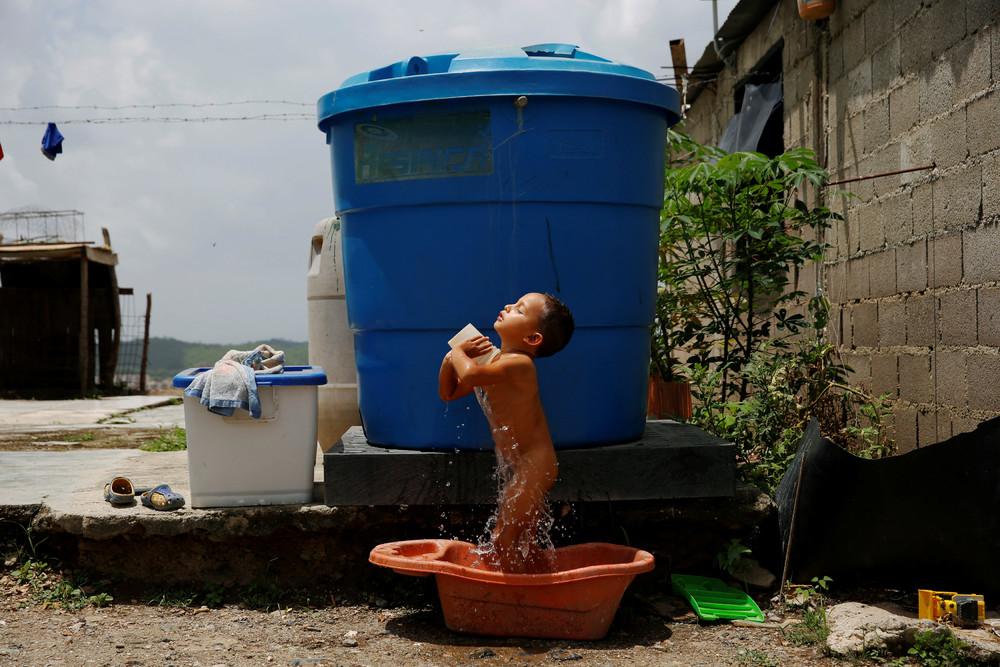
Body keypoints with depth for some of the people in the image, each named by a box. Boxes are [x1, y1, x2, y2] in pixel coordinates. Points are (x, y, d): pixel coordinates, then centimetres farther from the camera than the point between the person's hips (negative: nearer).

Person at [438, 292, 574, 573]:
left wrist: (458, 354, -17)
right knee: (524, 543, 20)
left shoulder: (518, 363, -22)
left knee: (503, 541, -6)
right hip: (525, 470, 10)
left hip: (533, 468, -10)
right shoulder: (492, 360, 7)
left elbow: (470, 374, -40)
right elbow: (448, 392, 13)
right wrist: (455, 356, -4)